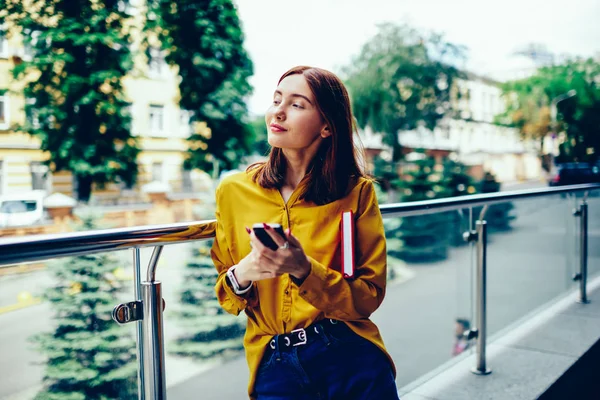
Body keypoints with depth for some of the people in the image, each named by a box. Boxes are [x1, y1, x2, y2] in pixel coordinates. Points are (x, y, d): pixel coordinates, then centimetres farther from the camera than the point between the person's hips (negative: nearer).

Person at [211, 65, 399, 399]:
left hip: (353, 358, -1)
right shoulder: (233, 191, -2)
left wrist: (303, 270, -23)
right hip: (274, 363, 2)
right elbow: (227, 296, 7)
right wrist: (241, 275, -15)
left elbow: (369, 295, -7)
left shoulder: (356, 192, -7)